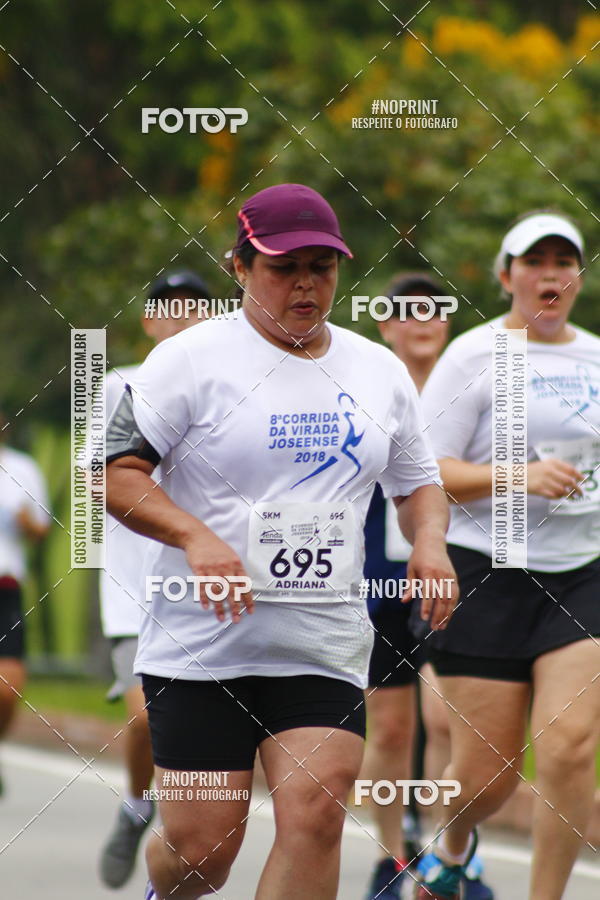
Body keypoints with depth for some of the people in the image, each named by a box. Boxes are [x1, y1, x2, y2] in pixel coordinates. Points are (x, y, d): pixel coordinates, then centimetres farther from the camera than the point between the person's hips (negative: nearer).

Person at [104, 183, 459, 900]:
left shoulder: (380, 371, 11)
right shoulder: (190, 359, -4)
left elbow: (417, 483, 23)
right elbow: (114, 472, -8)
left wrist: (429, 541, 1)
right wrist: (194, 537, -23)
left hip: (326, 646, 3)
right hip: (200, 644, -3)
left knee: (315, 815, -15)